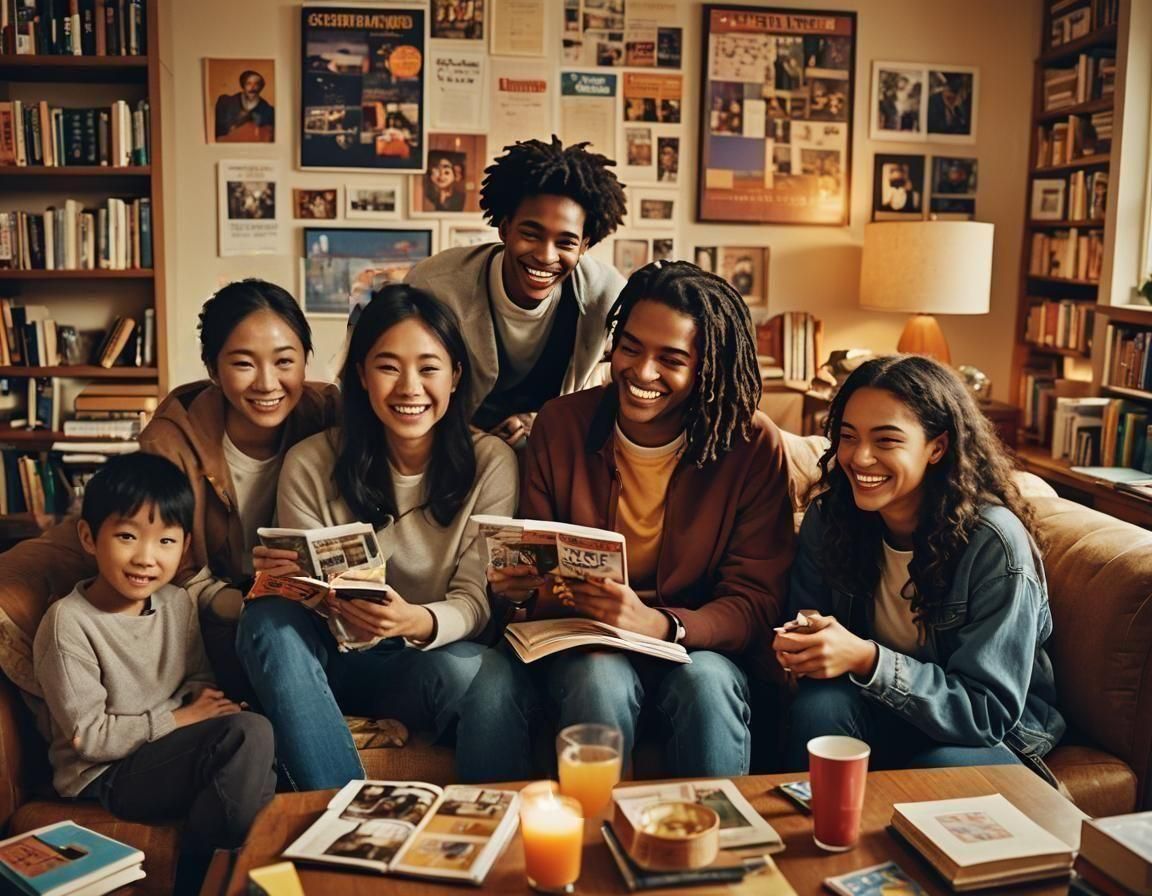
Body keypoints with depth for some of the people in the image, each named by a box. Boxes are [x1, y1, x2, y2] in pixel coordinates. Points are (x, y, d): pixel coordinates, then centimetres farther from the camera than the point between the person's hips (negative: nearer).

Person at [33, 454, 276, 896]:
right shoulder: (69, 623, -16)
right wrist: (179, 718, -16)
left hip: (171, 749, 7)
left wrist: (203, 695, -11)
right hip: (104, 776, -7)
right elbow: (89, 736, -16)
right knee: (250, 734, -26)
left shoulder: (178, 603, 3)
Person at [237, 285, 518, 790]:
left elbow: (475, 599, -10)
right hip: (333, 658, 2)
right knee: (271, 617, -31)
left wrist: (417, 621, -33)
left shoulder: (489, 463, -6)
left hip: (431, 658, -1)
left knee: (465, 669, -36)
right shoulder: (310, 464, -4)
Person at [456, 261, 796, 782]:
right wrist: (521, 587, -20)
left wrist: (659, 624, -30)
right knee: (601, 678, -33)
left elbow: (755, 601, -10)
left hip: (694, 646, 0)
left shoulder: (753, 445, -7)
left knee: (708, 685, -34)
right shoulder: (562, 424, -1)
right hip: (578, 645, 1)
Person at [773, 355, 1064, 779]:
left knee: (939, 768, -35)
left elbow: (988, 712, -21)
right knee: (818, 705, -29)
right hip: (881, 710, 3)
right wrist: (799, 647, -23)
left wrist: (866, 659, -33)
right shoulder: (826, 519, -8)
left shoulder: (994, 542, -22)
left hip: (994, 739, -3)